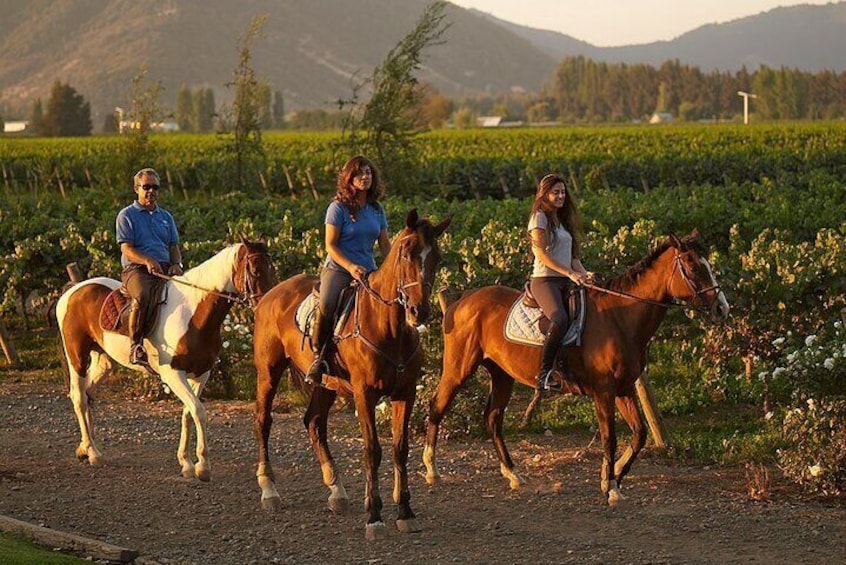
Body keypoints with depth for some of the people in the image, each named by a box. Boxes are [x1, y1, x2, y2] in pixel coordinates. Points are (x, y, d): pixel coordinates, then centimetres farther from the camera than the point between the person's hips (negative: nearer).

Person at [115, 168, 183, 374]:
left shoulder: (166, 217, 24)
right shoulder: (127, 215, 7)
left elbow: (174, 246, 21)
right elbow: (127, 249, -3)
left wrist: (176, 263, -2)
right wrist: (147, 261, -22)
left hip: (165, 269, 5)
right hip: (136, 269, -5)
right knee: (142, 296, -38)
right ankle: (136, 346, -31)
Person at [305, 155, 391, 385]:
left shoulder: (377, 210, 13)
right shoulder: (338, 208, -4)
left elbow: (385, 244, 15)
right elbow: (330, 245, -8)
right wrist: (350, 267, -21)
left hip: (368, 270, 5)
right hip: (338, 267, -5)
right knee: (326, 306, -33)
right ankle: (318, 356, -15)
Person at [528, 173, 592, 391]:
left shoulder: (564, 220, 22)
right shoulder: (540, 218, -2)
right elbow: (542, 254, -12)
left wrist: (583, 273, 1)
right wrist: (570, 273, -19)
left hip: (566, 282, 8)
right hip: (545, 280, -8)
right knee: (560, 320, -32)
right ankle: (545, 373, -31)